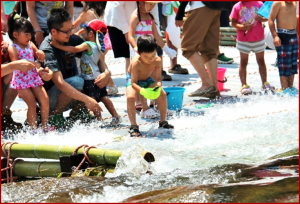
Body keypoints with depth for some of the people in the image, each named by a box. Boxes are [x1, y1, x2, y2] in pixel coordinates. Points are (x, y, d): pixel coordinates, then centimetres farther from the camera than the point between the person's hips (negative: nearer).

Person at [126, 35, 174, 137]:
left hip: (147, 79, 4)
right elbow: (134, 83, -36)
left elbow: (158, 79, -20)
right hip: (132, 79, -4)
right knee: (130, 97, -30)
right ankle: (133, 126, -21)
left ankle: (163, 122, 11)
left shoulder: (157, 61, -26)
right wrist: (142, 91, -55)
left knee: (162, 95, -10)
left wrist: (157, 86, -44)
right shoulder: (136, 62, -38)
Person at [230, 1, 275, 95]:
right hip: (243, 40, -1)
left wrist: (261, 19, -17)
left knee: (261, 61, 11)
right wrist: (243, 27, -19)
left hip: (259, 38, 1)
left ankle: (265, 83, 21)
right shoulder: (237, 6, -1)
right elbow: (233, 22, -1)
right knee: (243, 62, 3)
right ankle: (244, 85, 8)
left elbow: (266, 17, 6)